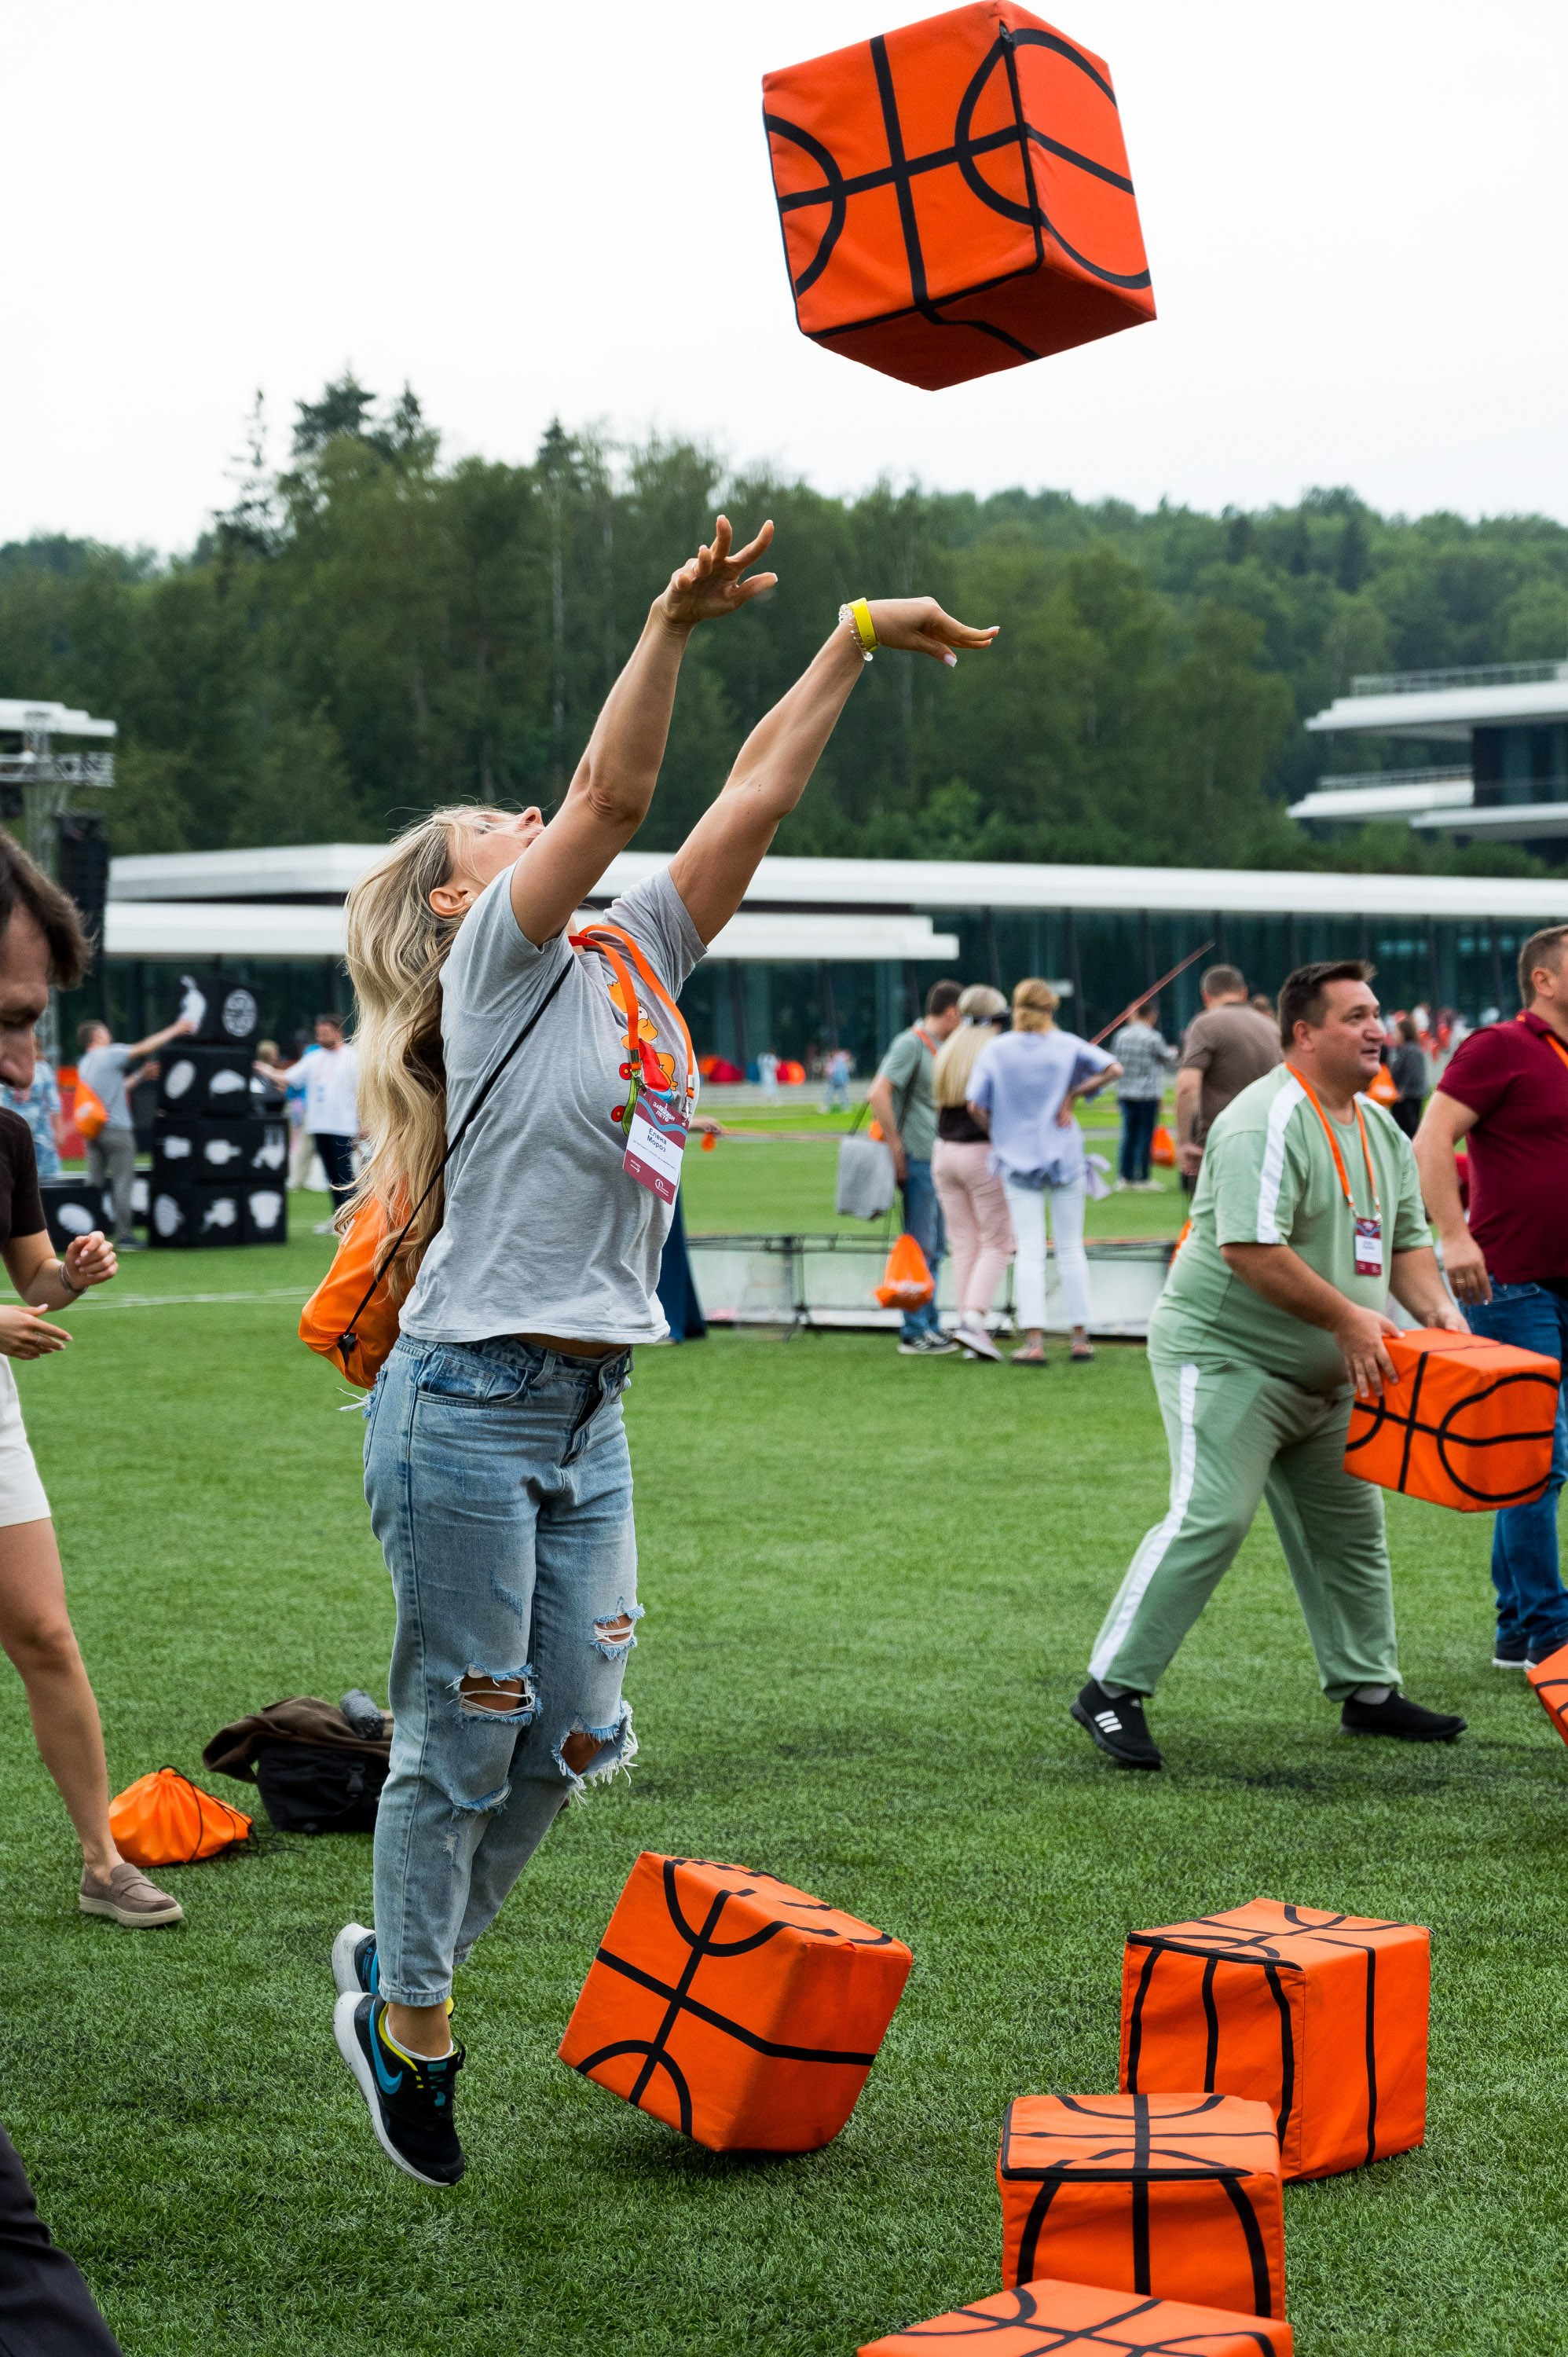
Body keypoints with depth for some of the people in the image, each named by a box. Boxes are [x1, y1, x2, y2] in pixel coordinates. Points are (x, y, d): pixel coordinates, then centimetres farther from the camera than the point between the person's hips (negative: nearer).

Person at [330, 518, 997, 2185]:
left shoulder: (637, 959, 14)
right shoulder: (500, 961, -4)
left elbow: (753, 799, 13)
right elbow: (613, 795, -19)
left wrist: (856, 640, 11)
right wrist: (672, 626, -28)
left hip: (590, 1418, 7)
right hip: (467, 1406, -7)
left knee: (573, 1734, 10)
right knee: (462, 1736, 1)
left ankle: (395, 1960, 28)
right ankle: (408, 2026, 18)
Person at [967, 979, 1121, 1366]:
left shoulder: (995, 1050, -2)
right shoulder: (1067, 1045, -2)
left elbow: (976, 1108, -4)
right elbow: (1114, 1069, -8)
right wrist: (1074, 1093, -3)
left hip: (1018, 1160, 0)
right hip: (1065, 1156, 0)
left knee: (1029, 1251, -1)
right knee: (1070, 1248, 9)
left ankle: (1034, 1341, -9)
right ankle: (1080, 1338, 11)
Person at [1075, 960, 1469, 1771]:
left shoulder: (1381, 1130, 12)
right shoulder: (1267, 1124, -20)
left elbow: (1406, 1239, 16)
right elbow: (1249, 1248, -28)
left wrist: (1435, 1309, -4)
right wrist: (1347, 1317, -26)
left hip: (1324, 1374, 9)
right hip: (1223, 1356, -9)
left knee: (1350, 1528, 13)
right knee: (1209, 1520, -17)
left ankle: (1367, 1691, 25)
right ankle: (1112, 1688, -10)